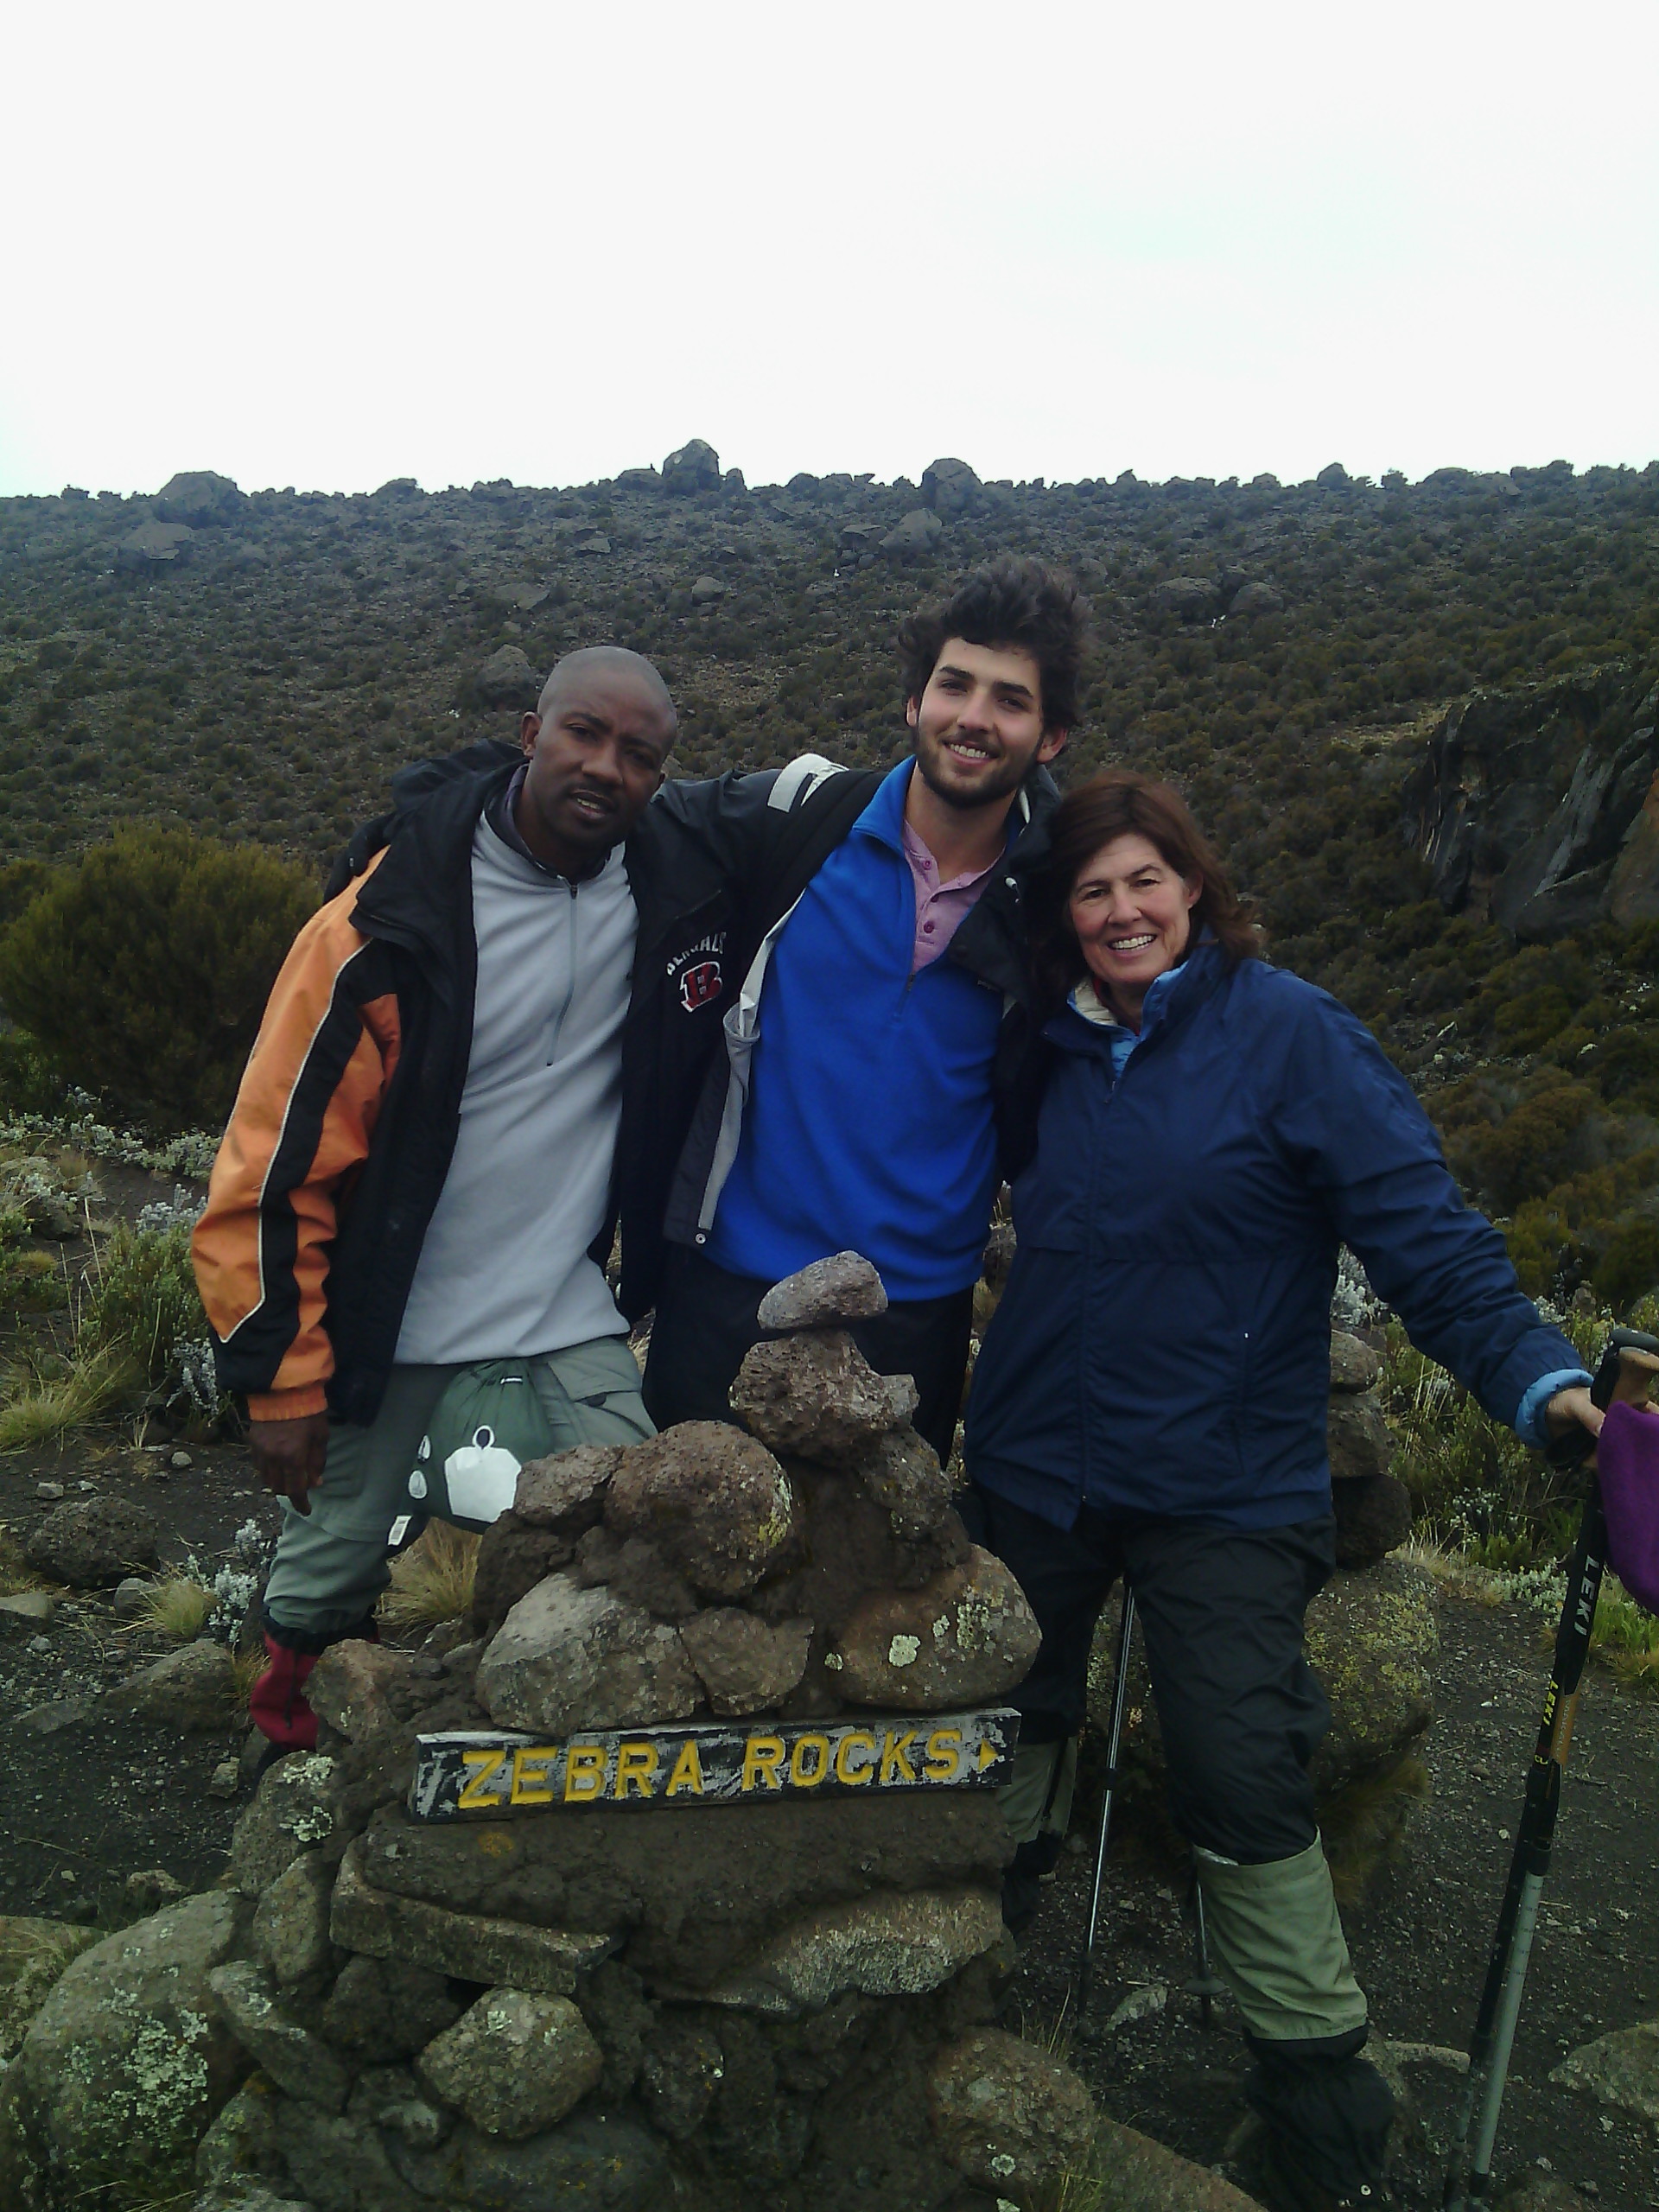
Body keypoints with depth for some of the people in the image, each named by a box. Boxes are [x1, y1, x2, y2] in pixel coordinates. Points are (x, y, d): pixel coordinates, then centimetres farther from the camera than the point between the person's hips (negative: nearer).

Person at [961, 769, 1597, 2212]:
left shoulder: (1291, 1033, -12)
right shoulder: (1052, 1050, 2)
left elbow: (1424, 1228, -17)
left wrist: (1538, 1374, -28)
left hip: (1224, 1484, -4)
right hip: (1037, 1465, 5)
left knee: (1245, 1782, 0)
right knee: (1012, 1721, 21)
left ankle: (1319, 2086, 23)